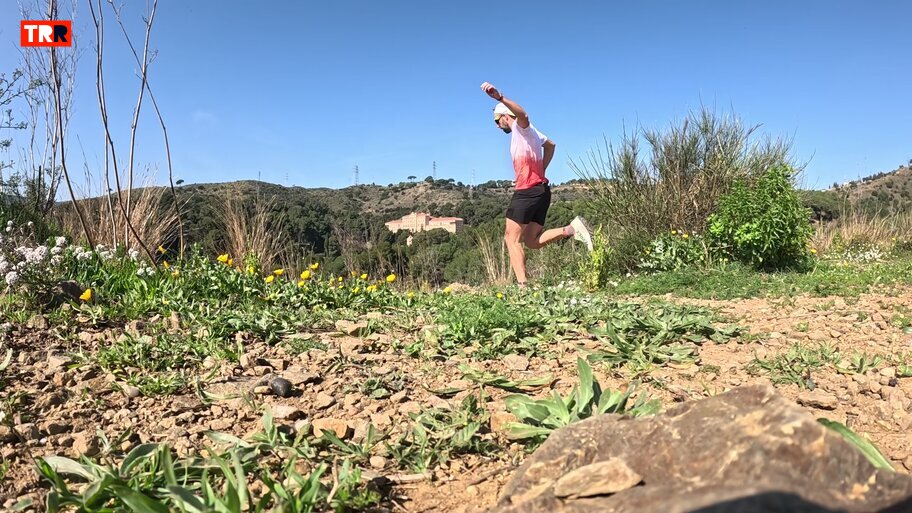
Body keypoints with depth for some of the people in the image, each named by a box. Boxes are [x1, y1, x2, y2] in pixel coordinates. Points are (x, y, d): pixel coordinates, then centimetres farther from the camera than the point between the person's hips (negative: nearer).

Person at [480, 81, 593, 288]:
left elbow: (523, 115, -31)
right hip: (541, 189, 10)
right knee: (531, 240, 10)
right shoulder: (529, 131, 25)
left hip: (528, 191, -10)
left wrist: (499, 97, -47)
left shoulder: (521, 127, -4)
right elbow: (550, 145, 42)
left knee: (512, 239, -9)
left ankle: (522, 285, -18)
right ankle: (572, 229, -4)